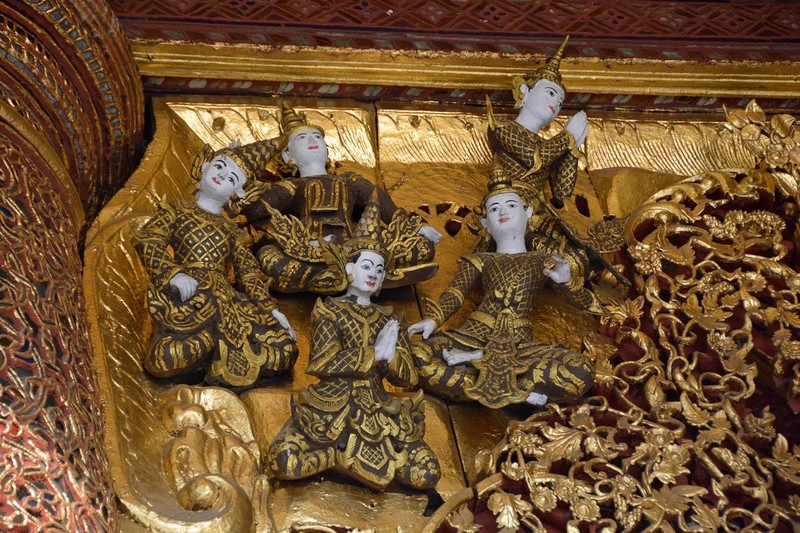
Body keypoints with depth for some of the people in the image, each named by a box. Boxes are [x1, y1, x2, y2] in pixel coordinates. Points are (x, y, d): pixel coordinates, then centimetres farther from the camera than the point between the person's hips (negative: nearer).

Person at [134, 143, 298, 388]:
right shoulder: (178, 211, 17)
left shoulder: (230, 229, 29)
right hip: (187, 297, -4)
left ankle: (214, 345, 4)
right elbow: (145, 240, -1)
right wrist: (173, 274, -18)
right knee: (167, 361, -34)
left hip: (226, 299, 4)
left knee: (284, 351, -12)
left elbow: (249, 273, 20)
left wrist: (271, 310, 5)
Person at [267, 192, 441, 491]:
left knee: (426, 474, -17)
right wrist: (374, 353, -11)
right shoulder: (330, 309, 5)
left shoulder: (389, 320, 15)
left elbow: (408, 378, 6)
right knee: (283, 462, -28)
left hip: (377, 412, 3)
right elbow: (321, 363, -9)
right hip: (331, 408, -2)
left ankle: (345, 457, 4)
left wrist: (389, 355, -14)